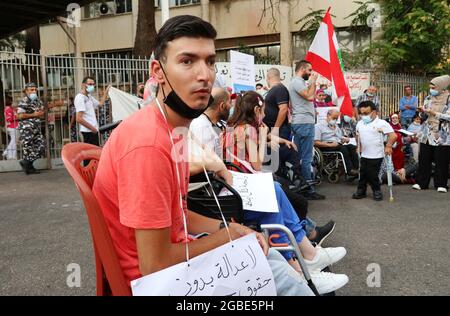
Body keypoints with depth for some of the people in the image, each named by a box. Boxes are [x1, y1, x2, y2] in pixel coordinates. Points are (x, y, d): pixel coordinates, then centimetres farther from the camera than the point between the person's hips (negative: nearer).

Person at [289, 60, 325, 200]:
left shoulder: (299, 82, 22)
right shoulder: (297, 82, -10)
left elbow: (309, 97, 19)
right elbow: (309, 96, -22)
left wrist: (311, 83, 14)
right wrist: (313, 81, -9)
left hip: (300, 123, 11)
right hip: (304, 123, -11)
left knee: (298, 157, 12)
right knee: (307, 158, -8)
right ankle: (309, 190, -4)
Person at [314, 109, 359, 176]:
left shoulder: (336, 127, 29)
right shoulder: (319, 126, 5)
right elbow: (316, 143, -7)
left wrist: (345, 139, 2)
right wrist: (330, 145, -17)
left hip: (339, 146, 6)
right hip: (326, 148, -6)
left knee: (351, 146, -24)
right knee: (343, 148, -33)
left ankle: (356, 168, -35)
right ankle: (350, 170, -39)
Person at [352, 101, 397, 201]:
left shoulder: (381, 123, -11)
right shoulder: (360, 123, 9)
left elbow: (393, 136, -16)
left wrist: (388, 146, -18)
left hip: (376, 155, -6)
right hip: (364, 155, 6)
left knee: (372, 175, -1)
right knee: (363, 174, 12)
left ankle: (377, 191, 17)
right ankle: (361, 191, 23)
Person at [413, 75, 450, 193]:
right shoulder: (429, 98, 10)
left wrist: (433, 113, -16)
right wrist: (423, 112, -8)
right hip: (427, 134, 4)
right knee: (424, 159, 3)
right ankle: (422, 183, 10)